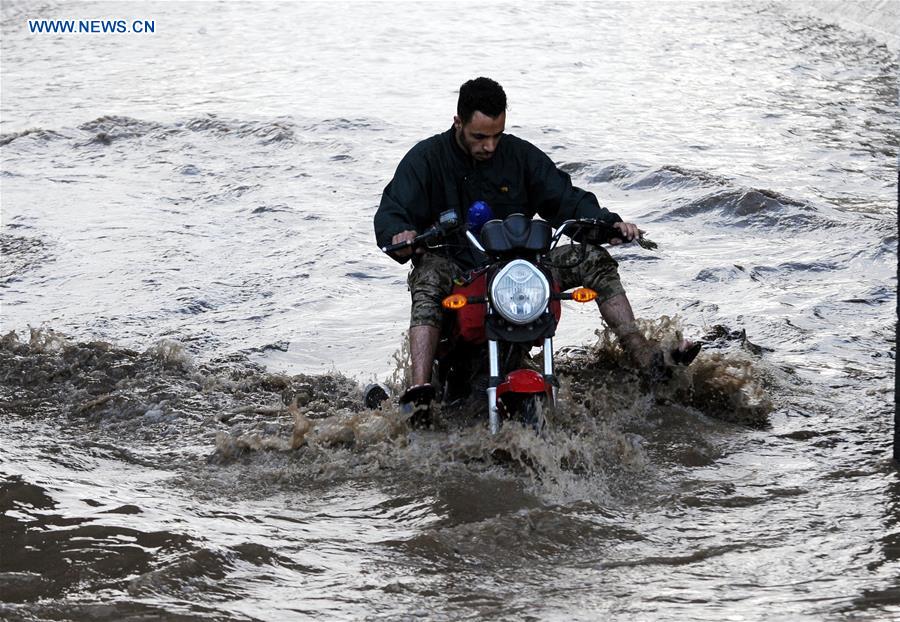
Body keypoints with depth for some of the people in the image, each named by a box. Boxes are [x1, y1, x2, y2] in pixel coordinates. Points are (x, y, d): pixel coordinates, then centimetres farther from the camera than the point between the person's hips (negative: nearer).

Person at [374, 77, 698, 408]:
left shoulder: (520, 154, 6)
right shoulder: (426, 158, -4)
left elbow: (564, 198, 6)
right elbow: (391, 211, -12)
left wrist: (608, 223, -13)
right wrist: (399, 235, -38)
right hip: (456, 266, -4)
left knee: (592, 259, -11)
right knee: (430, 274, -39)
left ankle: (645, 355, -17)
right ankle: (419, 385, -55)